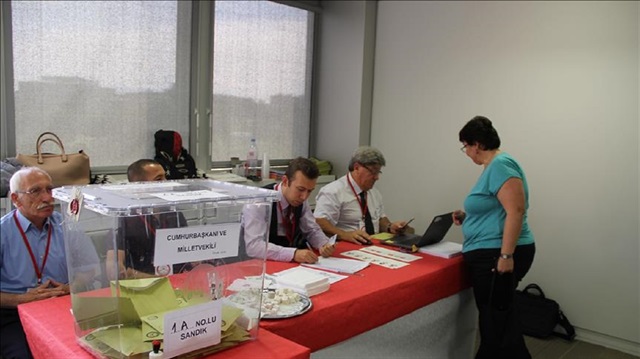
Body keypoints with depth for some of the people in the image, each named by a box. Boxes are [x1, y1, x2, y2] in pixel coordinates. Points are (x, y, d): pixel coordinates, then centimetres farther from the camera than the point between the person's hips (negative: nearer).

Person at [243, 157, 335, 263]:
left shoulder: (300, 200, -3)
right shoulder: (258, 202, -20)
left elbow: (312, 231, 9)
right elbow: (254, 246, -30)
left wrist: (324, 245, -12)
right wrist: (293, 254, -39)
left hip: (291, 263, 5)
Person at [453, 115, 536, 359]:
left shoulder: (500, 164, -16)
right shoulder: (493, 167, 16)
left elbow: (515, 211, -24)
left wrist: (506, 255, -25)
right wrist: (468, 218, 15)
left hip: (498, 256, -11)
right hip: (489, 255, 11)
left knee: (495, 321, -1)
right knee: (500, 318, 18)